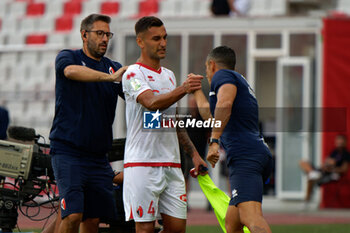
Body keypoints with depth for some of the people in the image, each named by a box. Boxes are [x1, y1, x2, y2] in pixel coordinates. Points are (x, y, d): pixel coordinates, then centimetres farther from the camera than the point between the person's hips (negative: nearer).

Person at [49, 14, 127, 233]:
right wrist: (109, 77, -37)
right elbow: (72, 71, -25)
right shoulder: (68, 57, 0)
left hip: (98, 155, 5)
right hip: (68, 151, -5)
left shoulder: (114, 67, 14)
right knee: (73, 215, -16)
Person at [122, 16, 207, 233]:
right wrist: (183, 89, -39)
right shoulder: (133, 74, -6)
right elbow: (152, 103, -25)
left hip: (171, 164, 7)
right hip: (142, 164, -7)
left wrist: (194, 153, 19)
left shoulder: (169, 75, 19)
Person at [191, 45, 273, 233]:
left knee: (251, 217, -28)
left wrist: (214, 141, -21)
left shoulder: (222, 75, 4)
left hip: (245, 156, -10)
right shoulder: (239, 81, 33)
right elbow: (211, 116, 47)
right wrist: (196, 90, 57)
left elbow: (225, 103, -19)